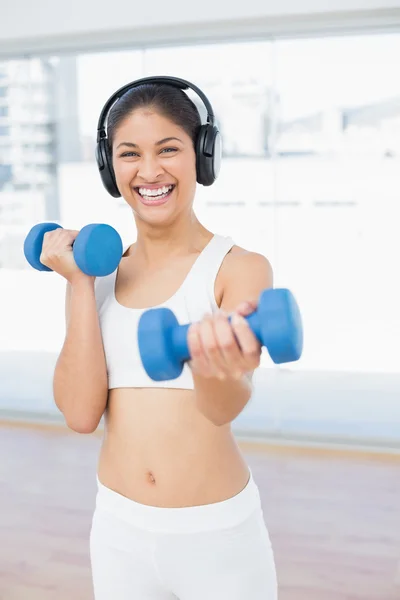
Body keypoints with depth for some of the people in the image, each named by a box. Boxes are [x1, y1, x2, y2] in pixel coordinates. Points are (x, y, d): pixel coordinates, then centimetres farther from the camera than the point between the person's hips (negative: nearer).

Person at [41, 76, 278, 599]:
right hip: (118, 529, 3)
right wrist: (80, 284, -11)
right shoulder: (98, 272, 1)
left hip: (218, 535, -3)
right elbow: (80, 413, -8)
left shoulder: (241, 268, -10)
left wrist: (219, 372, -47)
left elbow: (223, 408, -25)